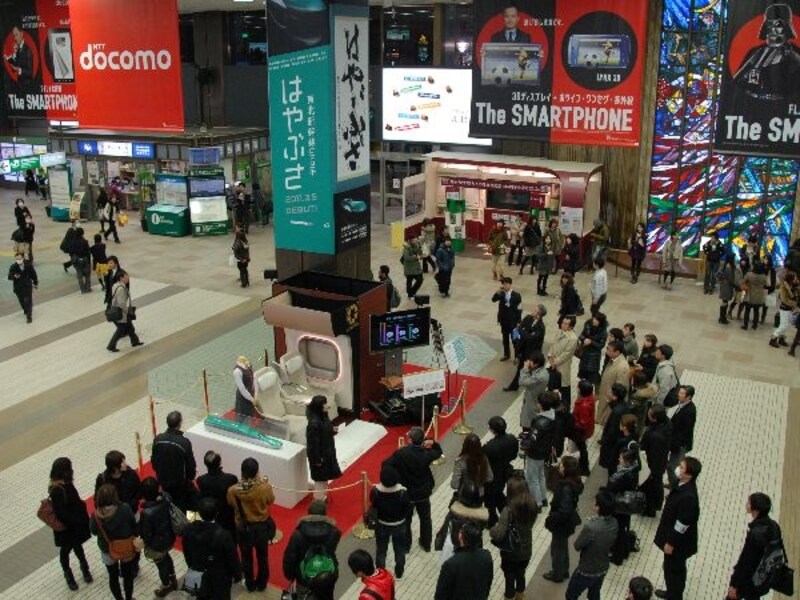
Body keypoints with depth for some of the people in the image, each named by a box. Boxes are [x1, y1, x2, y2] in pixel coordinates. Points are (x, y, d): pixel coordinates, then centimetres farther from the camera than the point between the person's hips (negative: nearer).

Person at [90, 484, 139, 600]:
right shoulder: (125, 508, -29)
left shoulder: (96, 515, -25)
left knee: (113, 577, 26)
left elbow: (94, 531, -5)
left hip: (108, 552, 1)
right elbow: (134, 525, -12)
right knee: (128, 575, 24)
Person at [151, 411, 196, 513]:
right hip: (179, 482, -4)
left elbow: (153, 460, 1)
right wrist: (191, 476, 6)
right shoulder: (184, 442, -27)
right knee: (181, 507, 16)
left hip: (162, 480, 4)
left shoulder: (158, 439, -13)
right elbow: (190, 464, -15)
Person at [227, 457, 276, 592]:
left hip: (243, 528, 0)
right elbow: (270, 501, -7)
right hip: (262, 527, 0)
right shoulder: (265, 487, -29)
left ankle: (250, 584, 44)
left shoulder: (233, 490, -27)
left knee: (246, 557, 25)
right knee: (262, 556, 24)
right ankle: (261, 584, 43)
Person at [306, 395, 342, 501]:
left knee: (325, 476, 25)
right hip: (319, 454, -9)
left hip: (327, 451, 9)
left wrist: (333, 430, -8)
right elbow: (313, 442, -26)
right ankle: (319, 500, 29)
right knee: (320, 478, 10)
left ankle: (323, 496, 45)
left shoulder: (323, 416, -4)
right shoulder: (314, 423, -32)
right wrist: (317, 459, -19)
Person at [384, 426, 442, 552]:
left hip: (406, 493, -2)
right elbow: (438, 452, 4)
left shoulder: (401, 453, -26)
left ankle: (406, 545, 36)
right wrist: (433, 443, -10)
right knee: (425, 518, 24)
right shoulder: (426, 453, -18)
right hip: (423, 493, 2)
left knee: (405, 520, 20)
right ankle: (426, 544, 40)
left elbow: (386, 465, -18)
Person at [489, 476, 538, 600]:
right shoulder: (533, 506, -11)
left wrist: (491, 530, -12)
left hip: (510, 552, -5)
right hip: (526, 550, 5)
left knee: (509, 578, 15)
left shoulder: (509, 509, -28)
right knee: (520, 575, 25)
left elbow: (498, 534, -30)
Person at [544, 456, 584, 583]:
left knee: (557, 548, 13)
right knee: (562, 546, 26)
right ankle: (564, 571, 44)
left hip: (562, 523, -8)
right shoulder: (573, 482, -6)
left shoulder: (566, 488, -34)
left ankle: (557, 575, 32)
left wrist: (551, 519, -21)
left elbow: (564, 510, -34)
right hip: (567, 521, 9)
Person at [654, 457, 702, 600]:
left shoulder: (688, 496, -35)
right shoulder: (684, 486, -6)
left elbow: (682, 524, -27)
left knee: (674, 570, 12)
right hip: (673, 537, 9)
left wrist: (671, 543, -16)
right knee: (671, 568, 26)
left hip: (678, 542, -9)